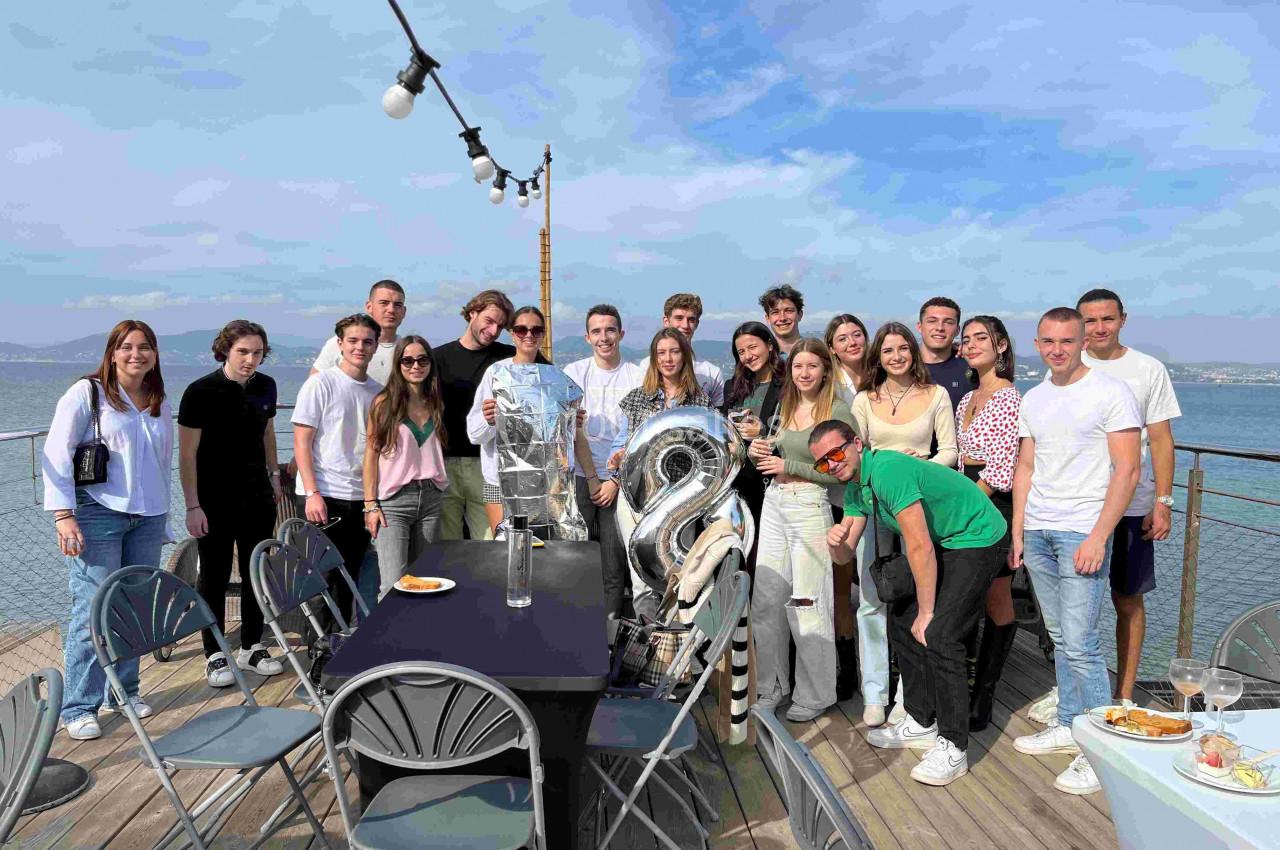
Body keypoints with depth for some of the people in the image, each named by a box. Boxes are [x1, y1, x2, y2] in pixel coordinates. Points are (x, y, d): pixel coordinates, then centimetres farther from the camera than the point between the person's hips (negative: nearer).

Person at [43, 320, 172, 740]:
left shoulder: (159, 403, 13)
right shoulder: (87, 393, -3)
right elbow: (55, 454, -7)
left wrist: (163, 516, 18)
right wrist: (63, 515, -14)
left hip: (147, 518, 5)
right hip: (98, 515, -5)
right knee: (94, 610, -5)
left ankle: (123, 689, 23)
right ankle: (78, 708, 6)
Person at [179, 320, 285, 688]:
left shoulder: (265, 386, 3)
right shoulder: (202, 391, -13)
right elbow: (187, 454, -12)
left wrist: (274, 474, 18)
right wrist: (193, 506, -14)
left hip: (257, 496, 5)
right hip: (214, 500, -5)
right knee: (214, 575, 4)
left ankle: (251, 647, 24)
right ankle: (215, 655, 16)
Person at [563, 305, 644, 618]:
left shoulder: (638, 377, 4)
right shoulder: (574, 373, 6)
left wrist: (617, 481, -4)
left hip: (619, 481, 0)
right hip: (579, 478, 1)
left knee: (615, 565, 1)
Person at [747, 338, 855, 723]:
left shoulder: (838, 411, -9)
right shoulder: (785, 406, 12)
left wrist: (788, 466, -13)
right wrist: (757, 452, 1)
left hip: (810, 507, -7)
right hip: (774, 504, 7)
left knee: (806, 603, 0)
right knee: (765, 598, 9)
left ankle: (815, 694, 18)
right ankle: (772, 685, 25)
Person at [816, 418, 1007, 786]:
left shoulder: (888, 470, -28)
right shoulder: (854, 486, 2)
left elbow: (920, 547, -26)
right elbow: (845, 556, 3)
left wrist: (926, 612, -18)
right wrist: (836, 542, -22)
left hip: (975, 539, -10)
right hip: (941, 543, 10)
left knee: (937, 635, -18)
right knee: (903, 622, 10)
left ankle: (953, 747, -6)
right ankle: (921, 723, 22)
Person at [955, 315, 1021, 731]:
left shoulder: (1009, 398, -10)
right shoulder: (967, 400, 16)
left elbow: (1002, 466, -15)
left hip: (994, 504, -8)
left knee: (995, 599, 1)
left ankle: (982, 699, 9)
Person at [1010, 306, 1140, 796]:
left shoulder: (1111, 392, -6)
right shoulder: (1033, 399, 13)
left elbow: (1127, 470, -10)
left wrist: (1098, 536, -16)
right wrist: (1017, 533, 11)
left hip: (1082, 532, -6)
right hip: (1037, 532, 6)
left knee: (1080, 643, -8)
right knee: (1060, 639, 13)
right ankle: (1068, 727, 24)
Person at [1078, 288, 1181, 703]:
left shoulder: (1148, 369, 2)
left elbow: (1160, 440, 1)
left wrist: (1163, 502, -6)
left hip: (1130, 505, -1)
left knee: (1128, 600, 6)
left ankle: (1124, 694, 18)